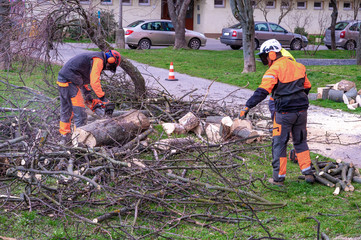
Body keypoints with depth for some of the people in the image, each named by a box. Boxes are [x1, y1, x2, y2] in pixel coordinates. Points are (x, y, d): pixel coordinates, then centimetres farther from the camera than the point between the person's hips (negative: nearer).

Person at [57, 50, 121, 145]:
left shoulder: (92, 58, 22)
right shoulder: (99, 60, -9)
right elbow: (94, 81, -19)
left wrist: (87, 94, 20)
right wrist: (103, 98, -16)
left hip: (62, 80, 10)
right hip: (70, 83, -10)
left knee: (66, 111, 21)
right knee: (80, 113, -5)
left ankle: (65, 137, 32)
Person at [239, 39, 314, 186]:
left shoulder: (274, 70, -12)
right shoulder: (298, 66, 10)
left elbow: (262, 91, -22)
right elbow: (307, 87, 21)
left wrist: (247, 107, -25)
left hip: (284, 113, -6)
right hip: (301, 110, 6)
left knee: (279, 144, 5)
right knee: (300, 142, 19)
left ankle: (278, 178, 9)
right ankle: (308, 173, 18)